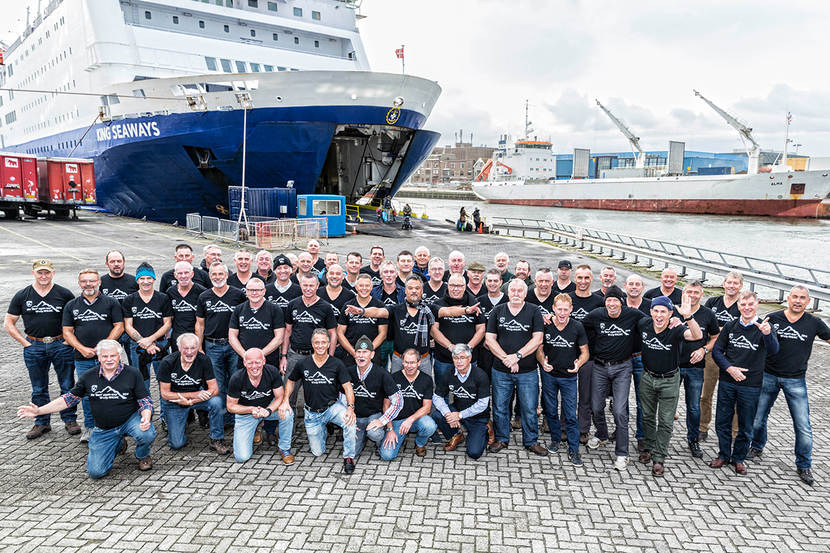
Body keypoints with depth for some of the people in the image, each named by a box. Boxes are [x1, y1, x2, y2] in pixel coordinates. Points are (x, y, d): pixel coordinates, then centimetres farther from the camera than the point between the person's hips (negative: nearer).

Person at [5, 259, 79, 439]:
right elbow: (8, 323, 8)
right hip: (34, 348, 2)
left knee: (67, 386, 3)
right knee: (39, 389, 11)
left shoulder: (64, 294, -1)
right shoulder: (22, 296, 2)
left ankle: (70, 420, 17)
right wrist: (24, 342, -1)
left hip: (61, 345, -1)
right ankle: (42, 423, 23)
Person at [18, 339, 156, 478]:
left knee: (147, 435, -35)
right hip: (104, 430, 3)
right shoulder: (88, 377, 0)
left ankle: (143, 456, 5)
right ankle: (118, 445, 24)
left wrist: (146, 418, -26)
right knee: (95, 472, -9)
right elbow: (70, 398, 7)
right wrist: (39, 411, -2)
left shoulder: (133, 374, -7)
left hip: (130, 419, -2)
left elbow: (145, 399, -5)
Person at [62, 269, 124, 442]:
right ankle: (89, 427, 22)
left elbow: (119, 326, 0)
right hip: (82, 359, 2)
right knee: (86, 394, 7)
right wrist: (82, 349, -8)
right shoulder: (71, 306, 10)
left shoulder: (111, 303, 4)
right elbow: (67, 332, 7)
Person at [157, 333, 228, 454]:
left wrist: (189, 401, -28)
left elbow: (214, 389, -19)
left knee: (216, 401, -31)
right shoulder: (168, 363, -20)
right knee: (177, 444, -10)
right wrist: (193, 395, -26)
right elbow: (165, 394, -16)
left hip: (197, 396, 1)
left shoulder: (204, 360, -18)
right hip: (174, 402, -1)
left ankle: (217, 440, -13)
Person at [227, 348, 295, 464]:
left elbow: (280, 396, -12)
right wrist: (252, 410, -28)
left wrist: (268, 410, -32)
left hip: (269, 406, 1)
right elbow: (231, 406, -12)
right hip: (245, 412, -1)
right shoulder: (236, 379, -23)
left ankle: (284, 448, -7)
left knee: (287, 413, -33)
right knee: (242, 457, -10)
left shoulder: (272, 372, -21)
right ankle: (253, 432, 23)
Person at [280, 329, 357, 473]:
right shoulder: (302, 363, -5)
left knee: (349, 420, -34)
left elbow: (348, 388, -12)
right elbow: (290, 381, 10)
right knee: (317, 452, 6)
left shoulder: (337, 364, -9)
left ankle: (348, 457, -14)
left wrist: (350, 407, -28)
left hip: (332, 407, -1)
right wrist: (285, 401, -6)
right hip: (312, 413, 2)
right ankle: (323, 431, 40)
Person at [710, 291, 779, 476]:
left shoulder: (764, 328, -6)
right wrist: (729, 368, -12)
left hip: (751, 385, -2)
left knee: (745, 426, 10)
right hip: (727, 382, 2)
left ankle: (739, 458, 27)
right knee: (722, 421, 10)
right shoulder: (730, 327, 2)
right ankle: (724, 455, 28)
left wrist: (768, 334, -45)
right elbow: (717, 350, 5)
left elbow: (773, 350, -24)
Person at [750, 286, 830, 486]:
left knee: (803, 426, -2)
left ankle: (804, 466, 16)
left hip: (795, 381, 0)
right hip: (768, 376, 0)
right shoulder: (772, 318, -2)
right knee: (757, 418, 10)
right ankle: (757, 447, 37)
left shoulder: (814, 323, -1)